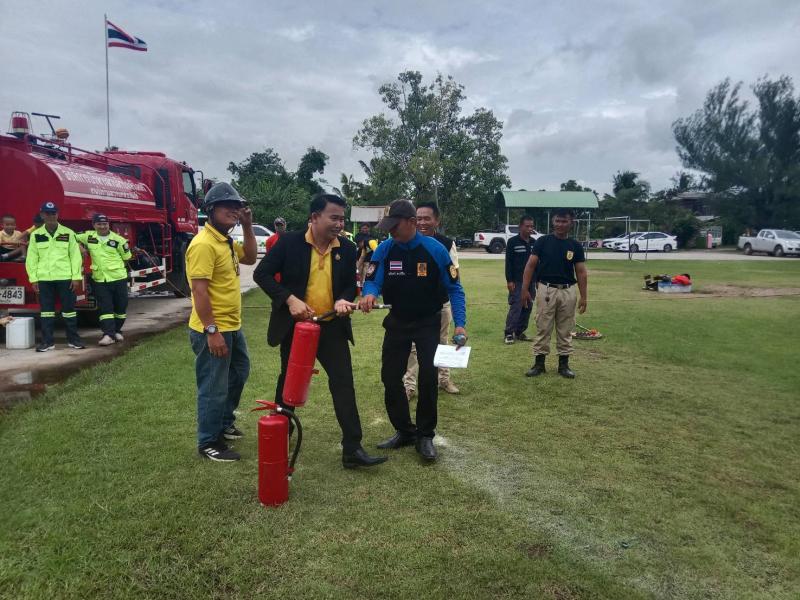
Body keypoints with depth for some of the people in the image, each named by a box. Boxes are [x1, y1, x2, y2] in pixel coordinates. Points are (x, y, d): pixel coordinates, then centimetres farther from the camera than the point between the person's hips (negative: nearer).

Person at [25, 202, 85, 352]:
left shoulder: (68, 233, 5)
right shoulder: (36, 235, 8)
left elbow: (75, 256, 2)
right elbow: (31, 259, 7)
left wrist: (76, 277, -4)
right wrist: (33, 279, 0)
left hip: (65, 277, -1)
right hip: (44, 278, 1)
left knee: (69, 309, 3)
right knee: (46, 310, 4)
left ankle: (73, 339, 12)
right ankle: (47, 341, 11)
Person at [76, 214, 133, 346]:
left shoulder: (118, 240, -5)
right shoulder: (88, 236, 3)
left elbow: (127, 257, 5)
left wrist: (114, 265, 7)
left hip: (118, 278, -1)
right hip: (99, 280, 1)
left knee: (120, 306, 9)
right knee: (105, 308, -4)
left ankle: (117, 331, 26)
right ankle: (108, 334, -8)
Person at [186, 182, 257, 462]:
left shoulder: (226, 240, 10)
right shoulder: (204, 244, -20)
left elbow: (250, 258, 22)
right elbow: (199, 291, -24)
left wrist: (248, 226, 8)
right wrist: (212, 331, -26)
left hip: (233, 326, 10)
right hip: (213, 330, -10)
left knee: (239, 373, 25)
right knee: (214, 387, 2)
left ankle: (224, 423, 42)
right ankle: (209, 442, 17)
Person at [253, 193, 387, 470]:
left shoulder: (347, 248, -2)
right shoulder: (290, 242, -10)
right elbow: (262, 273, -9)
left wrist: (343, 300, -15)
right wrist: (289, 299, -21)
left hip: (331, 326, 2)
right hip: (295, 325, -2)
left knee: (344, 383, -3)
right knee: (289, 382, 14)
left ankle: (352, 449, 3)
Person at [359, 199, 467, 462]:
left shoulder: (435, 250, -18)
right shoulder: (384, 250, -10)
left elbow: (454, 289, -12)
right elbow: (372, 281, -12)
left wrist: (460, 324, -21)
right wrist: (369, 294, -37)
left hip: (428, 323, -3)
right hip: (397, 322, 3)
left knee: (428, 379, -3)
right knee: (390, 378, 6)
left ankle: (425, 435, 16)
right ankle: (404, 431, 25)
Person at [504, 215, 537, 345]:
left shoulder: (534, 242, 11)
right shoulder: (512, 242, -5)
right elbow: (508, 262, -7)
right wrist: (509, 280, -12)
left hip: (531, 281, 6)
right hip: (517, 282, -6)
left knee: (527, 308, 6)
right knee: (515, 307, -9)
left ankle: (520, 332, 15)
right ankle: (509, 333, -2)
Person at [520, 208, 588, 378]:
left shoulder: (575, 246, 5)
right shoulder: (543, 241, -1)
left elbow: (581, 272, 5)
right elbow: (530, 265, -3)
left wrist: (583, 296, -1)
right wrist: (525, 289, -11)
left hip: (567, 291, 2)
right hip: (546, 290, -2)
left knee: (565, 330, 9)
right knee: (543, 329, 3)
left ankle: (564, 364, 19)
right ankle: (539, 363, 12)